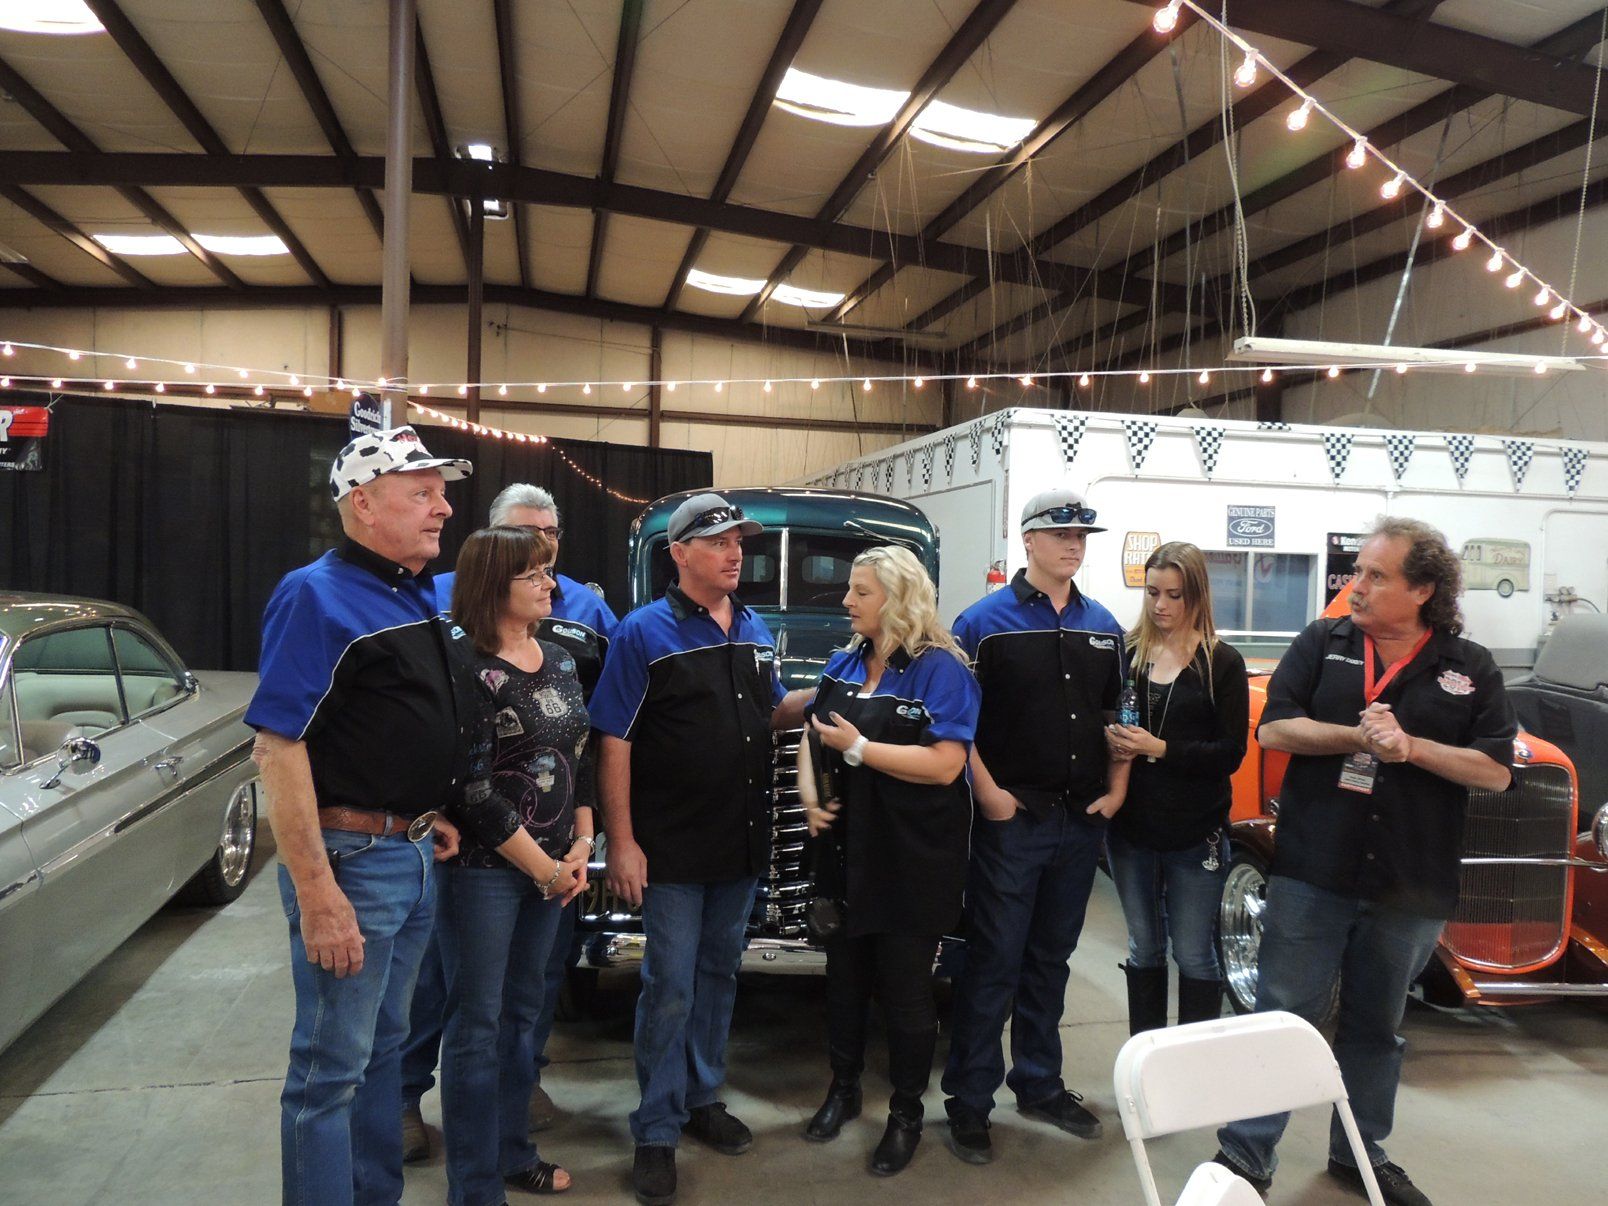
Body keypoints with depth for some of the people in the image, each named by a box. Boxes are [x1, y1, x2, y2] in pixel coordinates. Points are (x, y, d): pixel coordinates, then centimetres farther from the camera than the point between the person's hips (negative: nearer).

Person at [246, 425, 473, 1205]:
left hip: (417, 855, 8)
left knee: (385, 1047, 21)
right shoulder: (317, 595, -15)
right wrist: (316, 892, -24)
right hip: (350, 858, -8)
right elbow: (278, 745, -21)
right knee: (332, 1068, 5)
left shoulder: (426, 598, 9)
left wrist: (433, 815, 11)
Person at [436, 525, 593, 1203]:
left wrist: (580, 848, 1)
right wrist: (545, 867, -12)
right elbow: (473, 791, -18)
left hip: (551, 868, 7)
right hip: (484, 871, -7)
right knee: (477, 1026, 4)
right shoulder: (466, 670, -15)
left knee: (522, 1014, 18)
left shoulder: (561, 662, 7)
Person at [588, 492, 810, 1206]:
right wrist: (621, 842, -16)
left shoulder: (755, 631, 8)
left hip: (743, 844, 6)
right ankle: (656, 1132, 20)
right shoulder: (644, 632, -10)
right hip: (672, 850, -6)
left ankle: (702, 1099, 36)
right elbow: (613, 743, -12)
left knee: (719, 975, 18)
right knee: (670, 991, 3)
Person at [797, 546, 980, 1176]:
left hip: (913, 860, -6)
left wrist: (858, 748, -20)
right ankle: (843, 1089, 39)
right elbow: (812, 734, 14)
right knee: (844, 972, 18)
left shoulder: (940, 669, -13)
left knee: (905, 986, 7)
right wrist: (809, 793, -5)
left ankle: (907, 1114, 27)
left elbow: (944, 765, -22)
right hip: (846, 847, 6)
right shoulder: (844, 664, 7)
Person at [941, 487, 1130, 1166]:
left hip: (1082, 820, 5)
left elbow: (1115, 714, 16)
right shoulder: (986, 620, -7)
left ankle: (1040, 1085, 32)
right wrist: (987, 791, -14)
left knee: (1050, 960, 17)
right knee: (994, 963, 2)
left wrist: (1116, 789, 5)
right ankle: (969, 1102, 15)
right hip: (1012, 819, -5)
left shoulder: (1102, 627, 10)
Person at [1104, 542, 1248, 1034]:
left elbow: (1231, 753, -8)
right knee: (1143, 948, 15)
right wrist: (1113, 741, -12)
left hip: (1195, 834, -3)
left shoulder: (1222, 662, -4)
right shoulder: (1127, 652, 3)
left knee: (1193, 955, 4)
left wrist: (1161, 749, -19)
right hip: (1131, 827, 3)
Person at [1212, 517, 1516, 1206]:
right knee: (1281, 1016, 4)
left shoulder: (1471, 669, 2)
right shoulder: (1322, 643, 2)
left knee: (1376, 1025, 17)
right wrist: (1359, 738, -19)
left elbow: (1497, 772, -4)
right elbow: (1273, 730, -6)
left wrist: (1409, 746, -16)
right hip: (1311, 872, -1)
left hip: (1410, 886, 1)